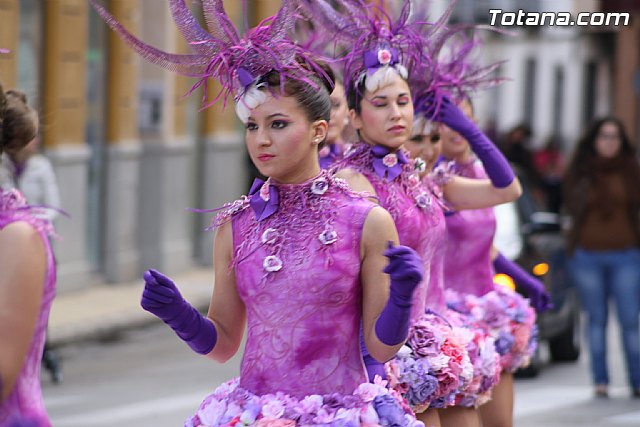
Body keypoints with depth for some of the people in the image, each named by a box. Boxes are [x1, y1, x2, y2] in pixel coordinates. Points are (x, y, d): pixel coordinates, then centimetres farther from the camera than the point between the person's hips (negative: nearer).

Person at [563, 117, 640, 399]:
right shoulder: (579, 170, 5)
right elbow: (571, 208, 1)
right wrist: (582, 193, -12)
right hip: (587, 255, 0)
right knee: (596, 319, 4)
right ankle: (600, 381, 8)